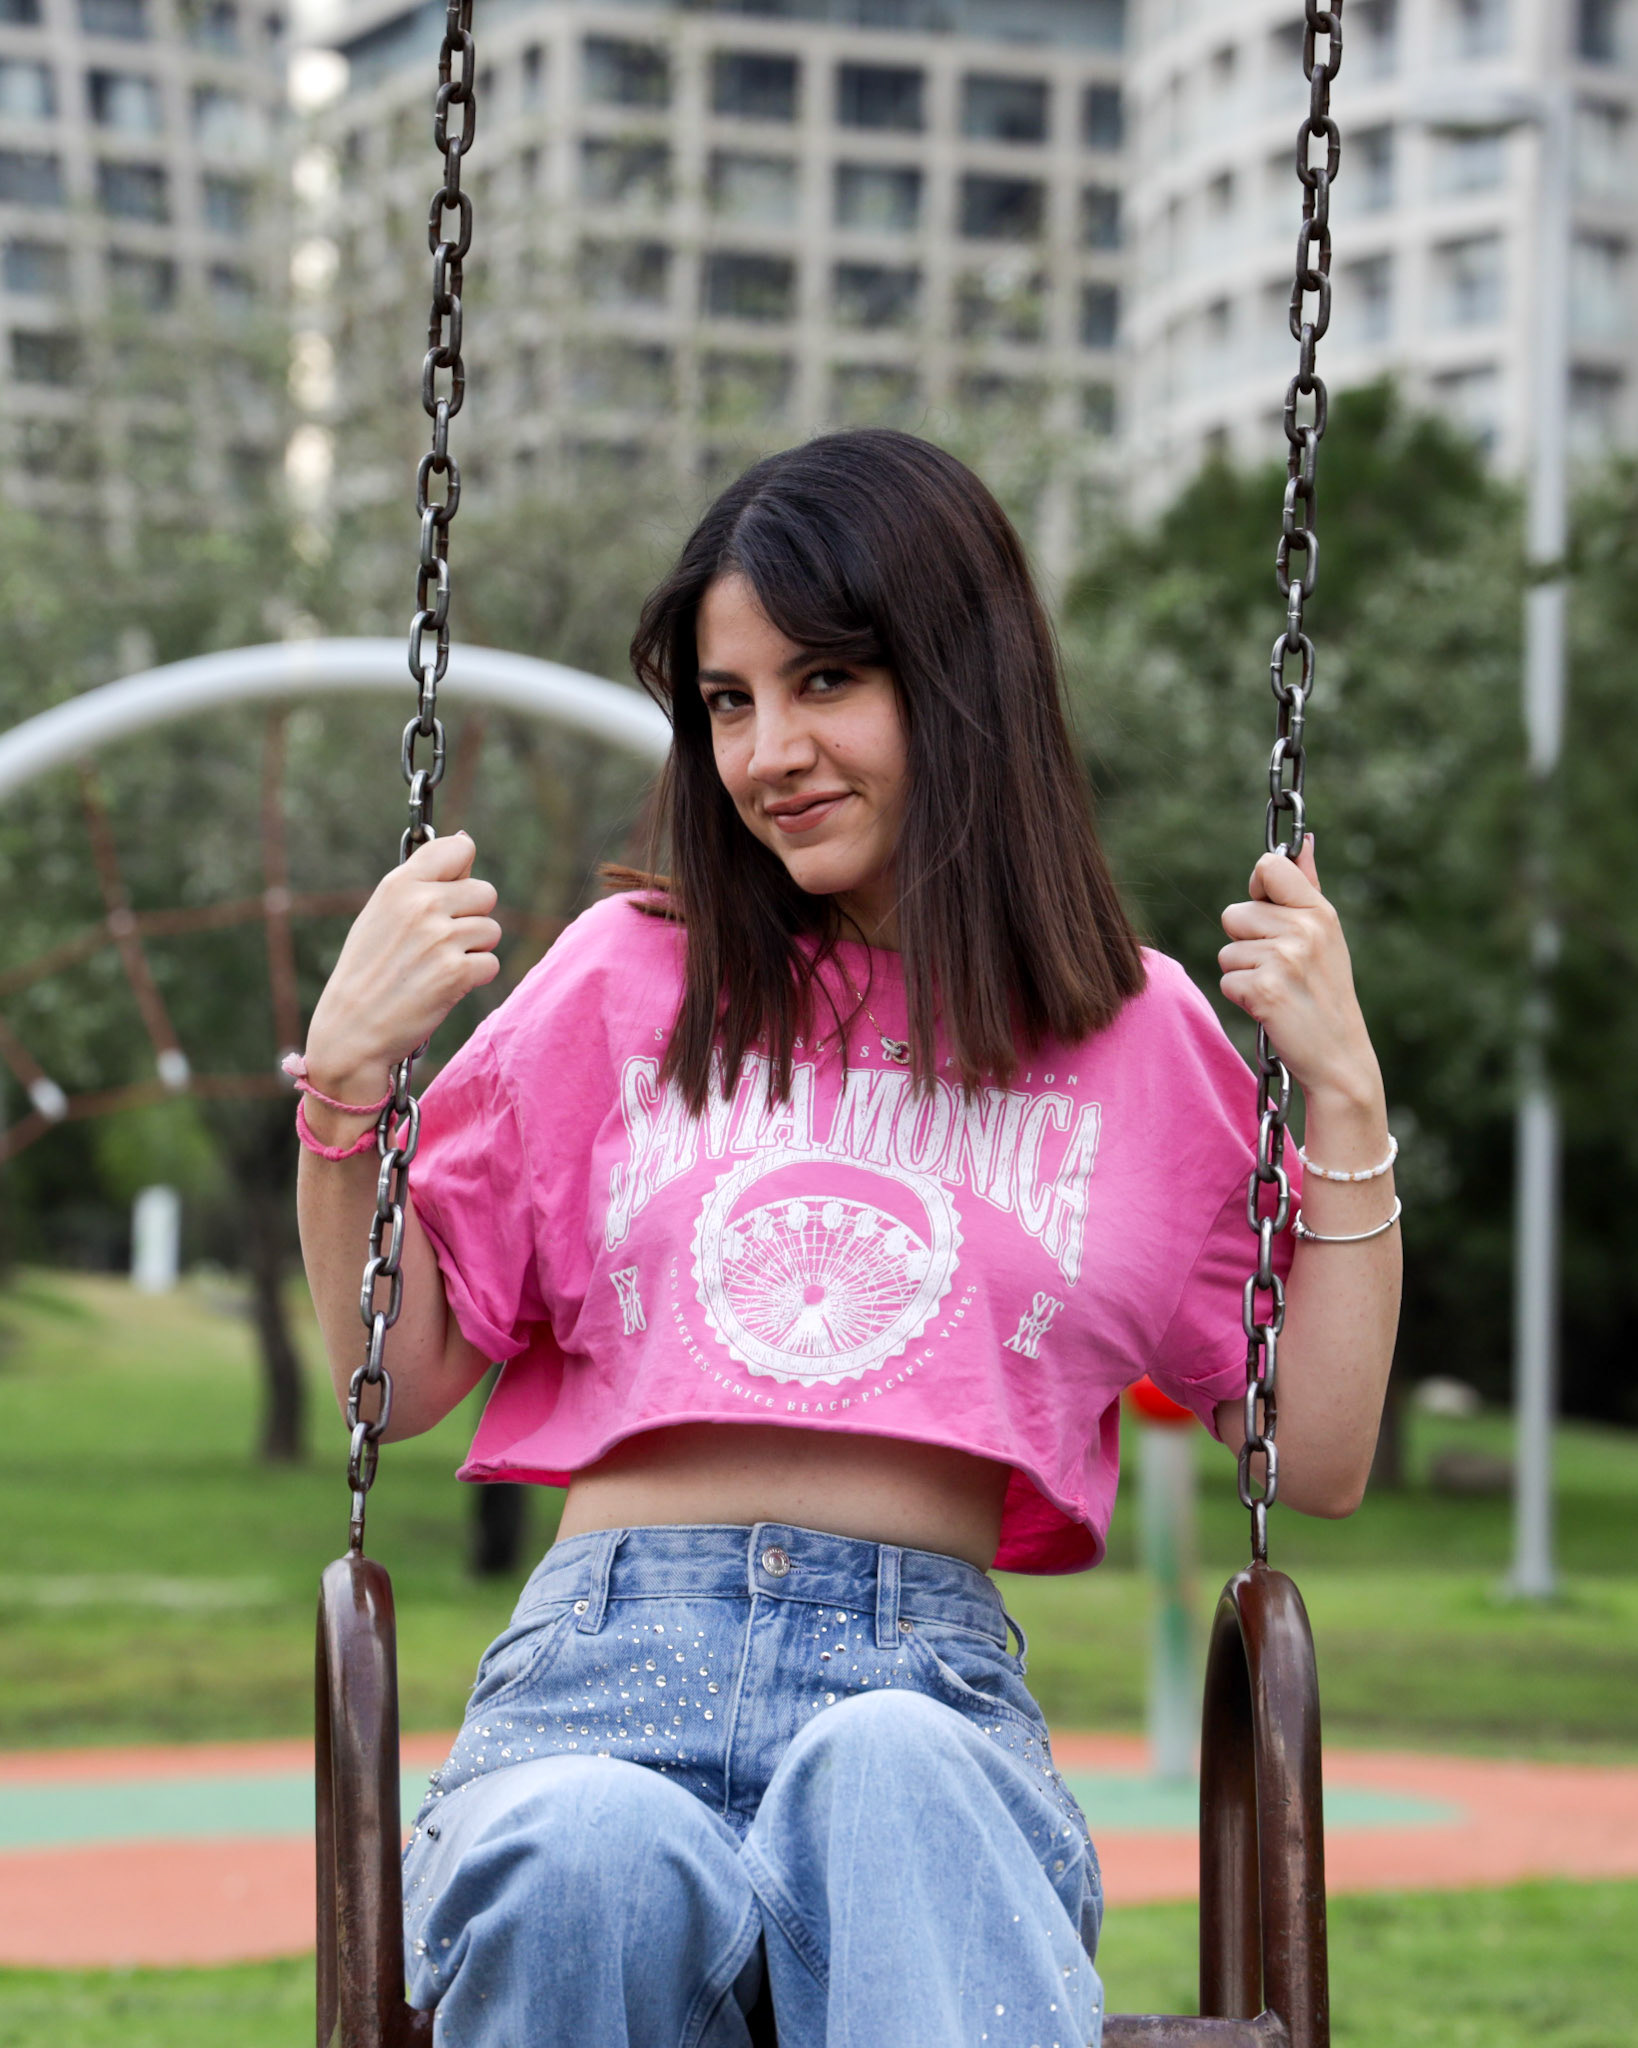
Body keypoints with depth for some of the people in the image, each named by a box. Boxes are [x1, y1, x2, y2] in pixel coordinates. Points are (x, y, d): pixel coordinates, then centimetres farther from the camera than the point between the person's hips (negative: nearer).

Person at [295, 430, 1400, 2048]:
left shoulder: (1131, 1035, 16)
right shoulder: (630, 977, 17)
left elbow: (1318, 1464, 15)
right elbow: (401, 1380, 20)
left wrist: (1342, 1096, 8)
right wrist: (348, 1073, 6)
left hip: (933, 1684, 0)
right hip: (610, 1672, 1)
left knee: (885, 1778, -41)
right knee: (594, 1862, -40)